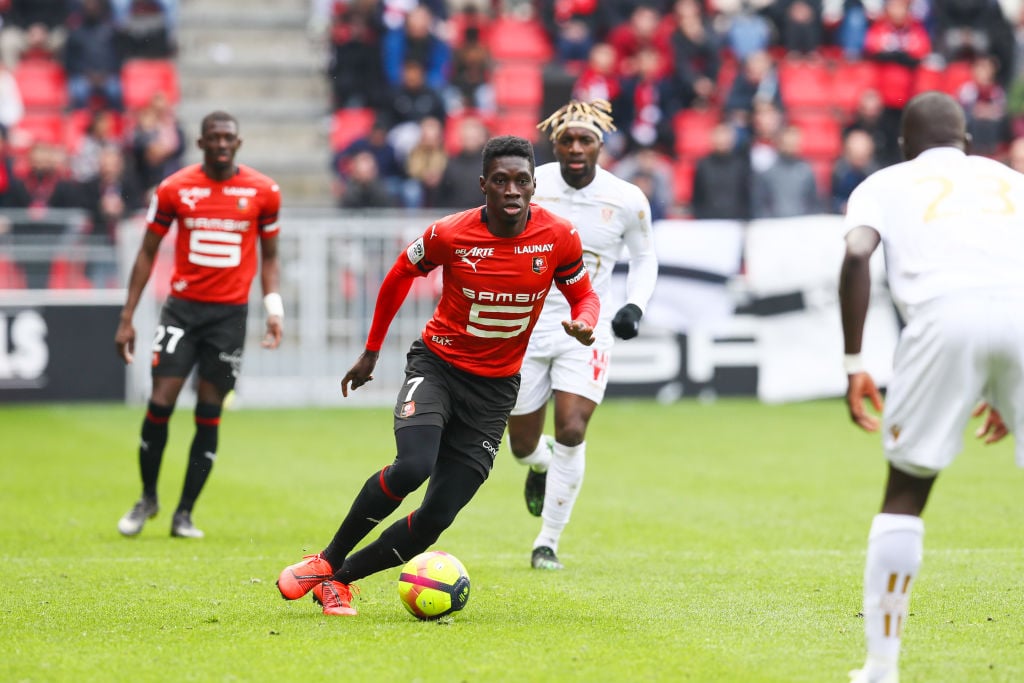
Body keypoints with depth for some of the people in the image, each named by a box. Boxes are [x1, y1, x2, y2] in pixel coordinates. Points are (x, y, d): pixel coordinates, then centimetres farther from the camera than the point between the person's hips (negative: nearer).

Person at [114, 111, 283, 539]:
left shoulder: (263, 192, 1)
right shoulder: (174, 189, 0)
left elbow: (269, 256, 11)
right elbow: (147, 252, 6)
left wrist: (274, 309, -3)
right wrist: (127, 318, 2)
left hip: (231, 312, 0)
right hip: (183, 307, 0)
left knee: (209, 414, 0)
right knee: (160, 403, -8)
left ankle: (184, 514, 10)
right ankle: (147, 499, 13)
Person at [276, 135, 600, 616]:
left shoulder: (559, 238, -11)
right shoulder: (449, 234, -15)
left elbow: (583, 295, 6)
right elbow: (399, 276, 4)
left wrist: (584, 323, -18)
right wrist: (372, 351, 11)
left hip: (495, 387, 2)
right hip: (437, 364, -2)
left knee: (437, 516, -6)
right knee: (412, 466, -29)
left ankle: (339, 579, 12)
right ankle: (326, 561, -9)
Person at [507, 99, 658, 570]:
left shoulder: (627, 200, -7)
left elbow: (644, 258, 9)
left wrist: (635, 305, -8)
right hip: (527, 324, 1)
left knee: (571, 433, -18)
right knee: (524, 445, 7)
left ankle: (548, 542, -2)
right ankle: (540, 465, 47)